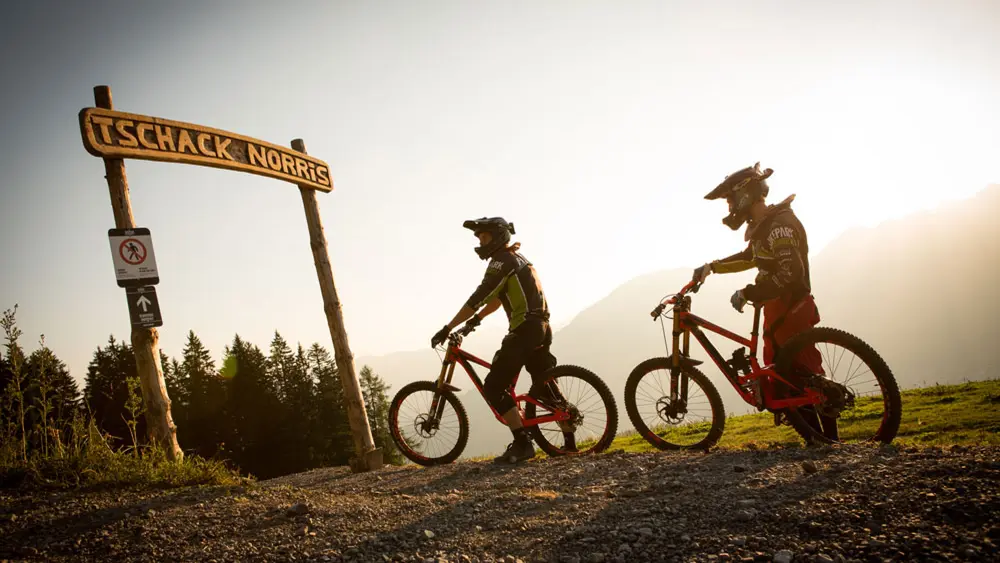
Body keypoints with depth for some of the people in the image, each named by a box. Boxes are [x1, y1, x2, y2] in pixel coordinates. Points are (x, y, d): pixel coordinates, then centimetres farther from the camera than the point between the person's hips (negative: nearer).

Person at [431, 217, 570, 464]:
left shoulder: (503, 260, -9)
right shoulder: (516, 259, 23)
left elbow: (477, 298, -18)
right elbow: (498, 297, 33)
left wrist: (447, 329, -17)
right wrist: (477, 318, 33)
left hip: (525, 329, -11)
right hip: (540, 328, 11)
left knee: (493, 387, -11)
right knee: (545, 389, 18)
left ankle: (522, 443, -15)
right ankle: (570, 440, 23)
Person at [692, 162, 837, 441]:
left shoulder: (780, 224, -20)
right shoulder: (763, 225, 12)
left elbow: (789, 274, -29)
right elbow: (750, 257, 28)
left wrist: (747, 293, -25)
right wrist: (712, 267, 21)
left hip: (791, 310, -10)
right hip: (777, 309, 10)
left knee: (807, 375, -4)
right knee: (779, 373, 13)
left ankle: (829, 439, 6)